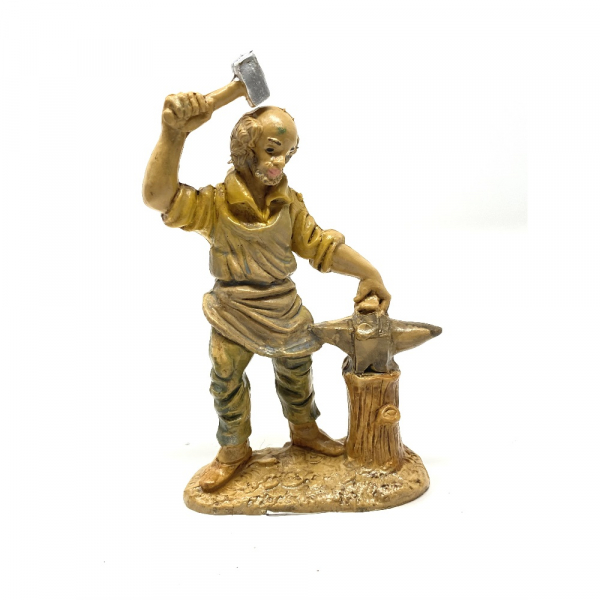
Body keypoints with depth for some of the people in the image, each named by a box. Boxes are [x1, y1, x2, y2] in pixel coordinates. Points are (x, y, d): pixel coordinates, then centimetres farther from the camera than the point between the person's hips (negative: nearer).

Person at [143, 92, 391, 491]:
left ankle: (305, 429, 47)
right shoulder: (214, 203, -20)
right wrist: (175, 133, -51)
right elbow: (158, 196, -37)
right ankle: (234, 450, 35)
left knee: (296, 373, 20)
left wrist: (369, 274, -7)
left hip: (285, 310, 3)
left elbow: (321, 245, -1)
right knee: (227, 384, 9)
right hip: (233, 317, -3)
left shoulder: (289, 202, -7)